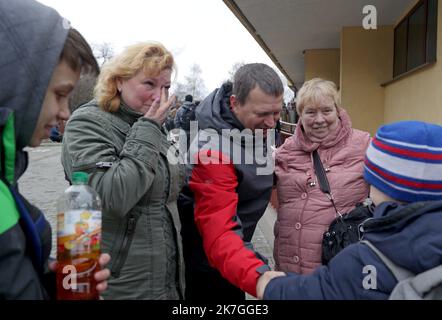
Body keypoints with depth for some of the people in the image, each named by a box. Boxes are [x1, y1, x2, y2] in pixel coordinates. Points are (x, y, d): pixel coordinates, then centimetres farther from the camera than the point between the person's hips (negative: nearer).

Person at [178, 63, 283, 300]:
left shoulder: (252, 123, -10)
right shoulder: (214, 150, -36)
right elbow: (219, 235, -43)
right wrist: (259, 277, -57)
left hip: (235, 238, 8)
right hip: (213, 262, -8)